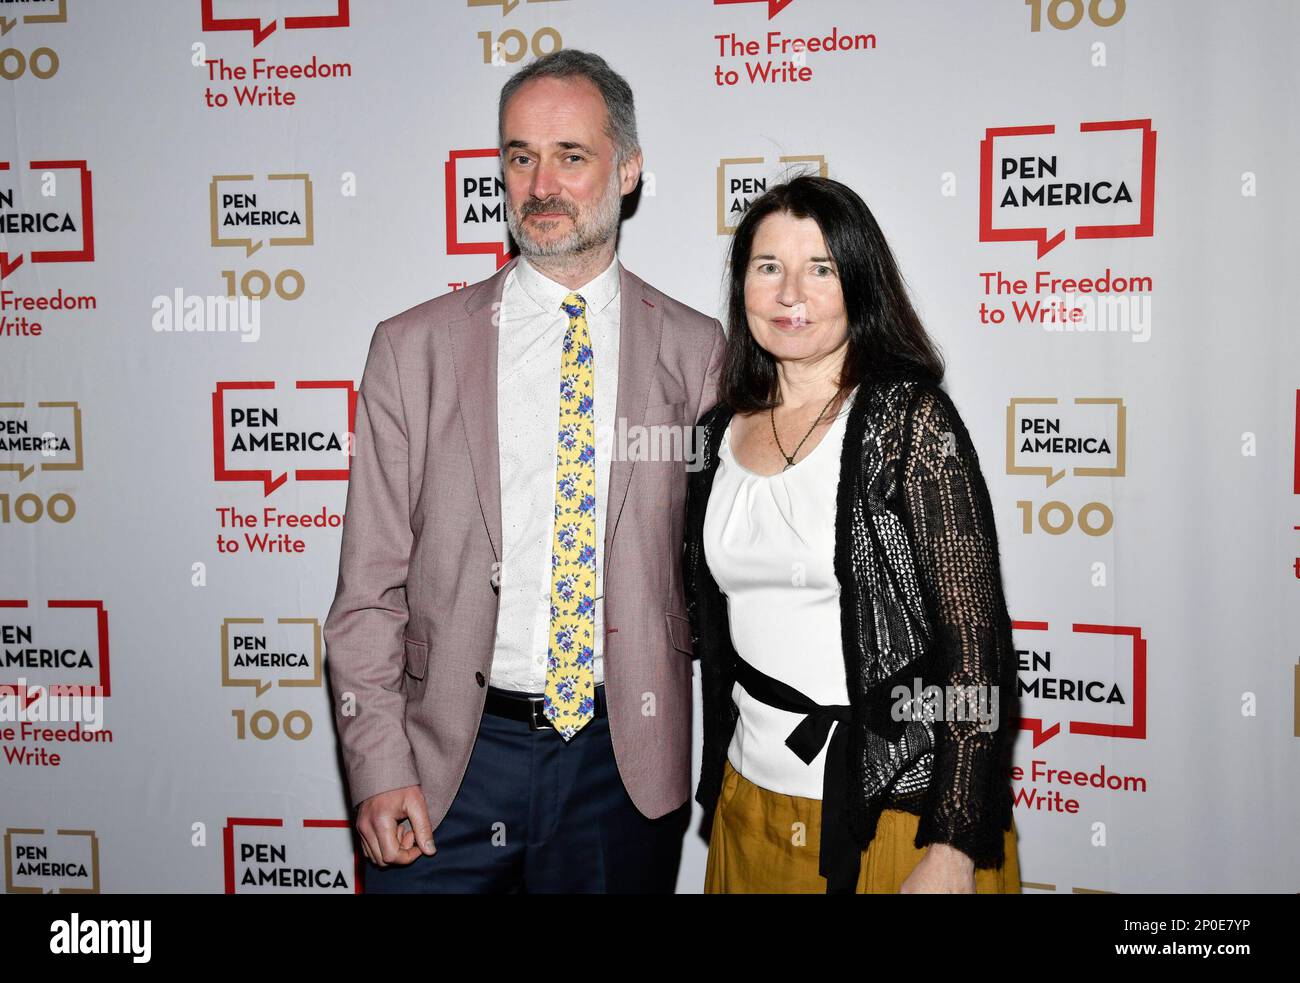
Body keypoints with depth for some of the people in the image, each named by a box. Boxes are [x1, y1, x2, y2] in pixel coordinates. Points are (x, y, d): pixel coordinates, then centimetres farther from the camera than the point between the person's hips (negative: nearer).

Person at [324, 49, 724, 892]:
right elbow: (370, 586, -1)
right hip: (452, 757, 0)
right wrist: (380, 767, -7)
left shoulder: (696, 350, 0)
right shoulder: (414, 348, 0)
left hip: (627, 759, 1)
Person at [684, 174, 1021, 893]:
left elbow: (974, 636, -15)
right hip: (749, 799, 5)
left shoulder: (910, 419, -12)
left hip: (892, 811, -5)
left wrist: (953, 851, -19)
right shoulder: (722, 430, 4)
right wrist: (722, 791, 13)